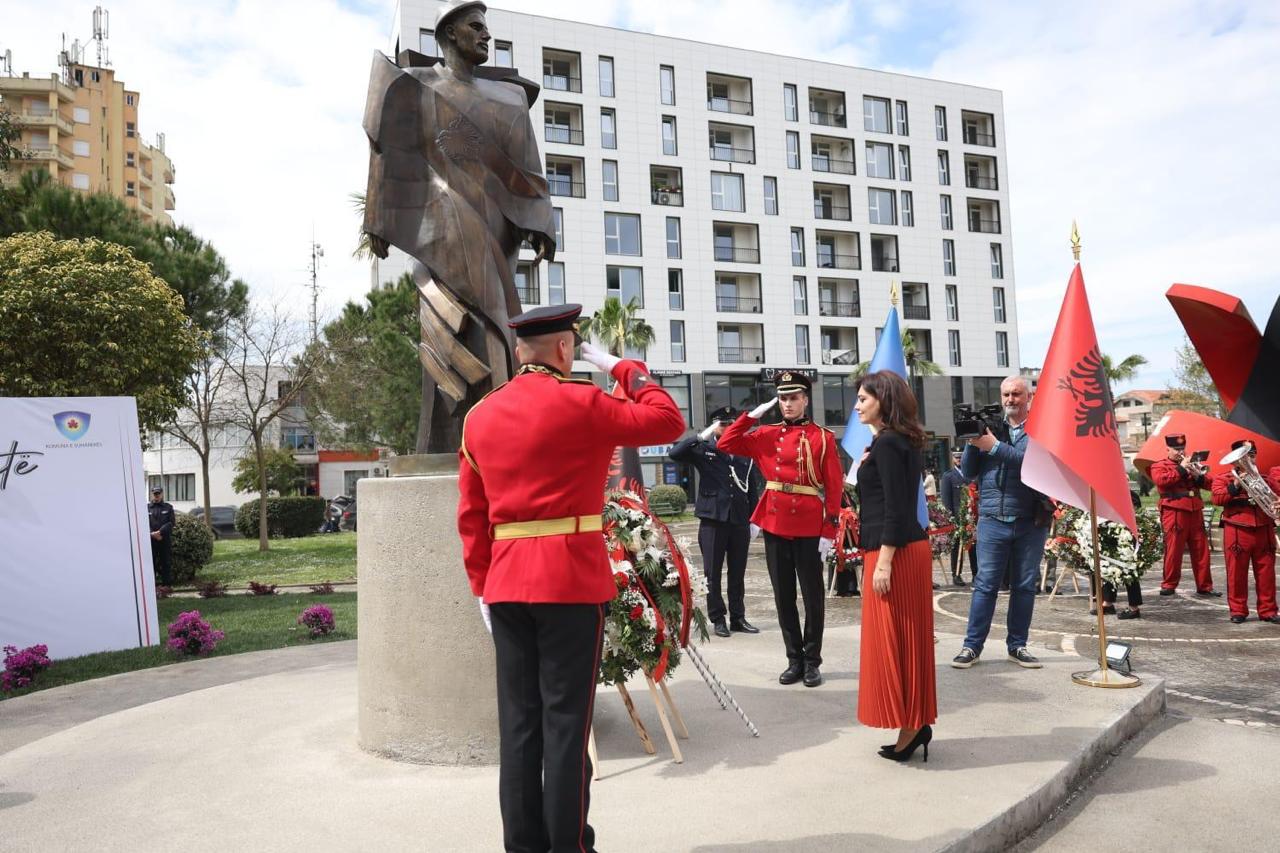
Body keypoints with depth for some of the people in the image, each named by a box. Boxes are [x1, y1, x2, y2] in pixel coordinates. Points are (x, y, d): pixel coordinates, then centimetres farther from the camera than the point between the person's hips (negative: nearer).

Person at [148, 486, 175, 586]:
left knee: (166, 563, 3)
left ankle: (167, 584, 8)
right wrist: (153, 534, -13)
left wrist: (160, 532, -14)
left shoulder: (168, 507, 10)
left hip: (165, 540, 0)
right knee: (151, 562, 1)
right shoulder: (146, 508, 9)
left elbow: (171, 523, 0)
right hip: (150, 540, 0)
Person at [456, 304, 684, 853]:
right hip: (571, 581, -6)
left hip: (506, 585, 6)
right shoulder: (577, 402, -9)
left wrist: (482, 586, 16)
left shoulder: (480, 416, 10)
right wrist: (624, 367, 8)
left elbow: (470, 515, 11)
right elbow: (668, 422, -2)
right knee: (565, 721, 2)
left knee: (518, 721, 11)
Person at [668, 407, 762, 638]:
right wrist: (702, 436, -16)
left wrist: (753, 517, 7)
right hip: (712, 519, -3)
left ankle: (738, 617, 20)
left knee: (738, 573, 10)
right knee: (712, 573, 3)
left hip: (740, 520, 3)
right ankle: (718, 619, 13)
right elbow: (674, 453, -12)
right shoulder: (703, 449, 2)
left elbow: (753, 487, 12)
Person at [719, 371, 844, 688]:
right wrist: (752, 415, -1)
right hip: (774, 525, 3)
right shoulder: (766, 435, 7)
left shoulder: (823, 437, -1)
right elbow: (726, 444, 5)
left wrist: (829, 531, -9)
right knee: (783, 596, 9)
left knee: (813, 596, 6)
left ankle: (813, 662, 18)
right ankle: (795, 660, 21)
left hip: (809, 528, -3)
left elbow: (835, 487, -3)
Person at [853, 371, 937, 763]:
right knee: (907, 637, 14)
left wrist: (884, 561, -21)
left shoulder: (886, 443, -13)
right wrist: (868, 468, 11)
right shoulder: (902, 441, 16)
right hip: (910, 548, 10)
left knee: (892, 638, -1)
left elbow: (895, 507, -20)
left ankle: (909, 726, 8)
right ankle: (915, 722, 22)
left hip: (894, 551, -10)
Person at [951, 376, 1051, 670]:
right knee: (985, 584, 0)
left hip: (1031, 521, 0)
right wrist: (973, 443, -9)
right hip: (993, 520, 0)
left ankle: (1017, 645, 19)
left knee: (1025, 585, 8)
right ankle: (972, 646, 5)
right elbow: (969, 472, 6)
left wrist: (995, 447, -22)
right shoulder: (989, 427, 9)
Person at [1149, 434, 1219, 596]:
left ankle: (1204, 586, 12)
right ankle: (1169, 584, 5)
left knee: (1201, 551, 6)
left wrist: (1198, 476, -4)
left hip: (1195, 513, 6)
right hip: (1174, 514, -5)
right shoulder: (1159, 466, 6)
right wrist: (1181, 469, -12)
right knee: (1173, 551, -4)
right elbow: (1161, 480, -16)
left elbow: (1209, 484, 17)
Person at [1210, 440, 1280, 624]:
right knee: (1237, 573, 0)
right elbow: (1217, 499, -10)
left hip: (1264, 531, 3)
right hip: (1237, 532, -3)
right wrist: (1235, 486, -20)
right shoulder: (1223, 478, 5)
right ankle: (1238, 610, 8)